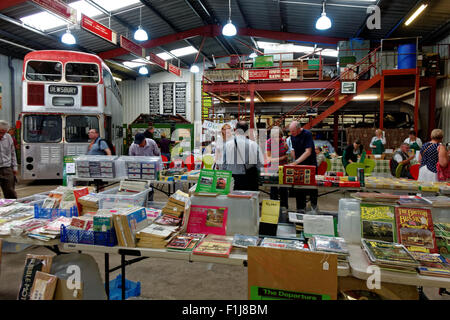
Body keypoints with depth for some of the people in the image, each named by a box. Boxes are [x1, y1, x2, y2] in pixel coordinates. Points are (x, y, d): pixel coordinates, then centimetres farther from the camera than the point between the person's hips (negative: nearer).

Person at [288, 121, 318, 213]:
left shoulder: (307, 134, -18)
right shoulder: (292, 136, 2)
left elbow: (308, 152, -25)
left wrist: (296, 162, -30)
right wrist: (294, 162, 3)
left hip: (310, 165, -5)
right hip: (298, 165, 5)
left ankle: (314, 206, 24)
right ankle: (301, 208, 13)